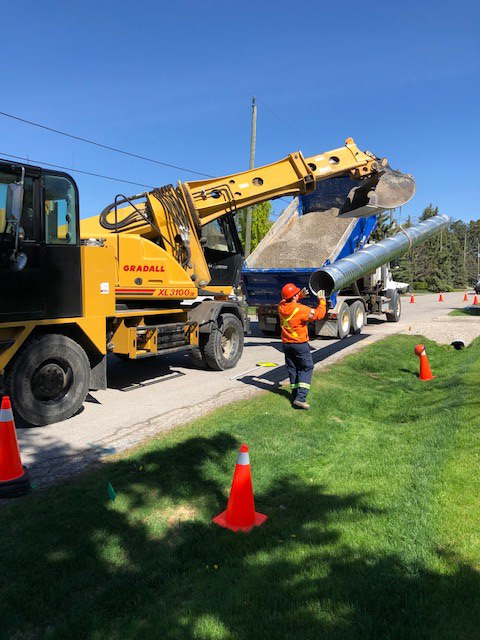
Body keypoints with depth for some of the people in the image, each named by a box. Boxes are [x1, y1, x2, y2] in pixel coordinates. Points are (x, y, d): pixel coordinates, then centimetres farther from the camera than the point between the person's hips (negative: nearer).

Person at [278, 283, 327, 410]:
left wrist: (300, 295, 13)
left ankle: (295, 396, 19)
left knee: (292, 369, 15)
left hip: (286, 343, 6)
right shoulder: (301, 309, -22)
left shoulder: (281, 306, -4)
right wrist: (322, 300, 1)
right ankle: (300, 398, -7)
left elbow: (288, 301, 22)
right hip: (300, 344, -6)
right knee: (306, 368, 3)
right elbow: (319, 314, -13)